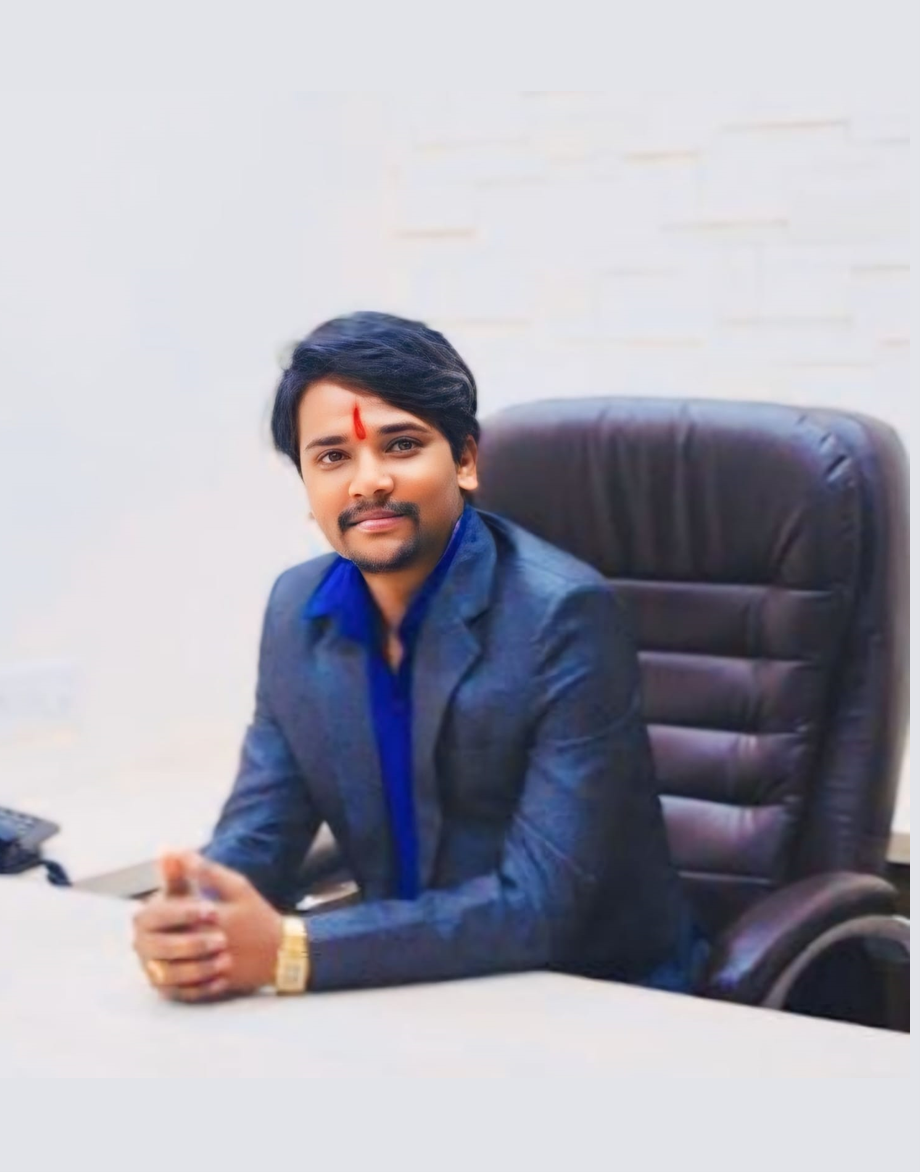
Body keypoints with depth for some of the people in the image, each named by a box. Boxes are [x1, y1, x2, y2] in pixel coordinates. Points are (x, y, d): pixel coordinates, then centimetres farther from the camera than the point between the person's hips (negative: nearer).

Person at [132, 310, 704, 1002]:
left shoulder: (565, 616, -20)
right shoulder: (298, 610, -1)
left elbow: (541, 902, -25)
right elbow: (261, 828, 0)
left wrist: (292, 950, -30)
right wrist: (187, 926, -22)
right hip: (415, 988, 5)